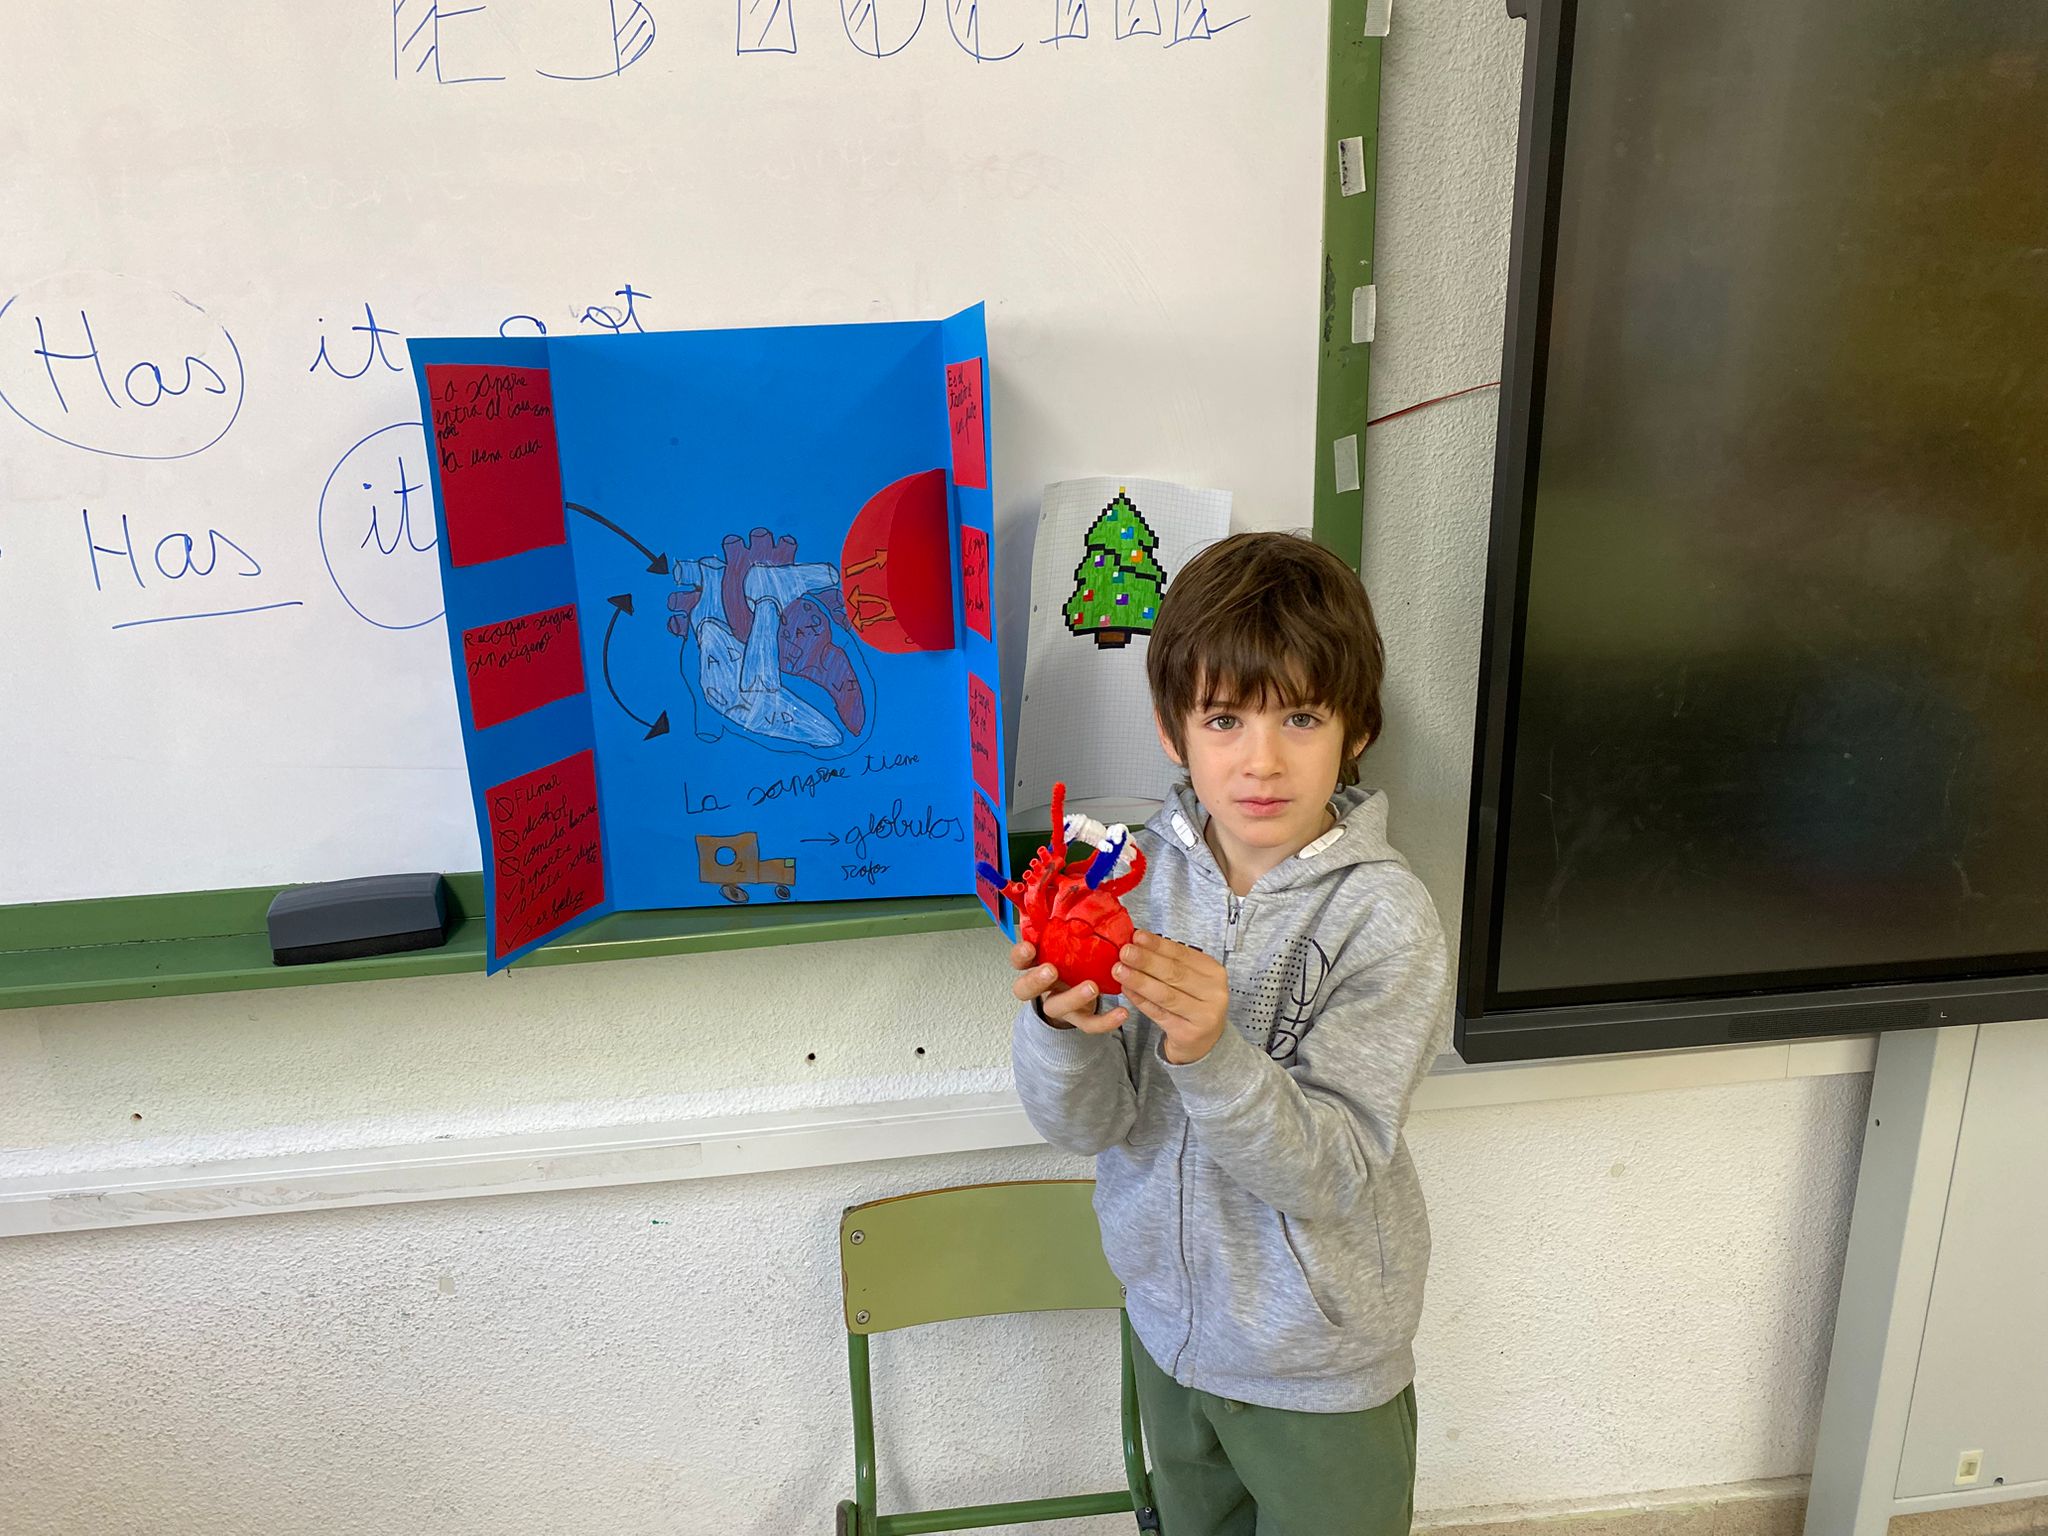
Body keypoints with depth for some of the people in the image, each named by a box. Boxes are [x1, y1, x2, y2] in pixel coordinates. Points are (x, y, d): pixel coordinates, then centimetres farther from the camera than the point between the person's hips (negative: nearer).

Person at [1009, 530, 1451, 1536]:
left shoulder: (1384, 917, -22)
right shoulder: (1138, 872, -12)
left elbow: (1335, 1170, -25)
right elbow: (1083, 1123, -14)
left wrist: (1212, 1053, -41)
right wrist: (1065, 1025, -35)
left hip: (1317, 1362, -3)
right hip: (1168, 1317, 4)